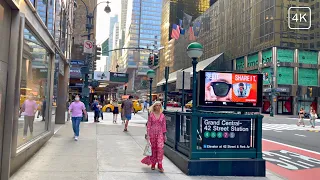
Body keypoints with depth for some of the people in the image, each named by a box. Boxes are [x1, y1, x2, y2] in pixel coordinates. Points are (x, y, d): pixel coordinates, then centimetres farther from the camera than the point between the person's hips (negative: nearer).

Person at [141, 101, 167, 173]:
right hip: (152, 133, 0)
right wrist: (148, 134, -4)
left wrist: (164, 134, 7)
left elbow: (164, 125, 8)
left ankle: (160, 165, -9)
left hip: (160, 133, 1)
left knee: (160, 147, -13)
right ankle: (153, 164, 21)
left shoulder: (162, 115, 5)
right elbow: (148, 125, 1)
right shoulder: (151, 115, 1)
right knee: (153, 148, 6)